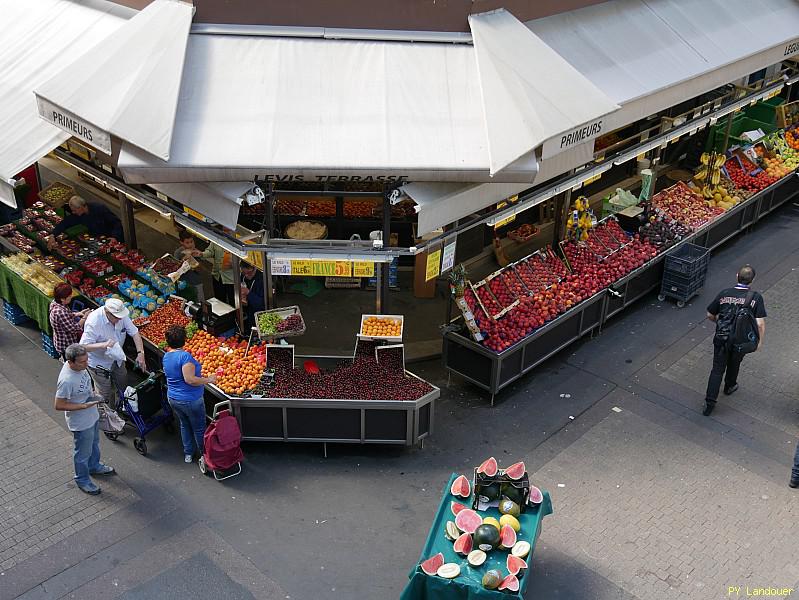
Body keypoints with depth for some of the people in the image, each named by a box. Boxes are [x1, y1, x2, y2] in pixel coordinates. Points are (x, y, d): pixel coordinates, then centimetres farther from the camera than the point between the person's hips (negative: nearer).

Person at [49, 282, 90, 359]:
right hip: (66, 345, -8)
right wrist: (84, 317, -17)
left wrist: (78, 314, -2)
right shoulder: (60, 312, -34)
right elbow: (74, 329, -26)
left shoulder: (55, 303, -7)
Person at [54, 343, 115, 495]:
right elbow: (59, 405, -29)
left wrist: (91, 394, 5)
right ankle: (82, 480, 40)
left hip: (92, 416, 8)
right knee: (83, 452, 17)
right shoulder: (67, 380, -38)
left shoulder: (79, 366, -13)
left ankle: (94, 467, 57)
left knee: (94, 444, 31)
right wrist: (84, 405, -31)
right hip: (81, 424, -8)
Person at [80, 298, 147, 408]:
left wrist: (140, 353, -23)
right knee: (106, 394, 6)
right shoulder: (93, 322, -35)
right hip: (99, 363, -6)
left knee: (123, 386, 22)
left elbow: (134, 332, -12)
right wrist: (104, 345, -49)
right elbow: (83, 346, -35)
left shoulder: (121, 315, -18)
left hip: (117, 359, 6)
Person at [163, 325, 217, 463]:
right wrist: (209, 379, -21)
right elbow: (190, 379, -31)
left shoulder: (166, 357, 0)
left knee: (184, 425, 24)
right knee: (199, 428, 11)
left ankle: (188, 454, 34)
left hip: (172, 398, 8)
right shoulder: (185, 356, -26)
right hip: (190, 400, -8)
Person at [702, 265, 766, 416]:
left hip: (721, 338, 0)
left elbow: (710, 315, 3)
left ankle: (710, 402, 4)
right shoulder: (756, 298, -13)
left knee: (717, 369, 9)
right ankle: (729, 387, 52)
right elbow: (760, 324, -16)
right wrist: (760, 341, 0)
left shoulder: (724, 294, -8)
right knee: (734, 364, 27)